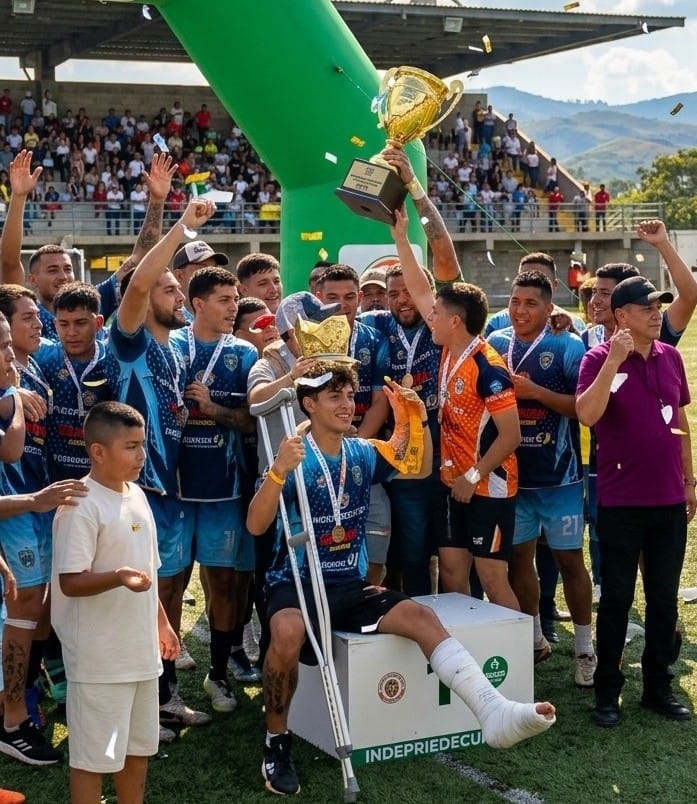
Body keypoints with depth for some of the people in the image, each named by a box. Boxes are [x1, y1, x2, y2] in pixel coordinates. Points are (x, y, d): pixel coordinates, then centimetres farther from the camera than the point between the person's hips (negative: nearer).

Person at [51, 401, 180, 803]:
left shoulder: (136, 495, 9)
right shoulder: (81, 506, -18)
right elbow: (70, 582, -21)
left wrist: (161, 622, 20)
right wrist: (118, 577, -37)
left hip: (141, 649, 8)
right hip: (99, 658, -8)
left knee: (139, 747, 19)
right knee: (94, 756, 2)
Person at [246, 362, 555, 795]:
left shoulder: (363, 453, 7)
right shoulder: (296, 458, -11)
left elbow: (420, 470, 14)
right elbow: (255, 525, -21)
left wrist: (418, 421, -4)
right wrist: (278, 472, -39)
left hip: (350, 585, 5)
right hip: (297, 583, -5)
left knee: (421, 616, -18)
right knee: (287, 632, -37)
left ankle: (495, 711, -32)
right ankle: (276, 740, -14)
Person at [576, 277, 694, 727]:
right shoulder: (600, 358, -9)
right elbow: (587, 415, -24)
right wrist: (614, 361, -28)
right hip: (620, 503, -5)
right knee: (617, 597, 3)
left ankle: (659, 686, 24)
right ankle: (608, 691, 15)